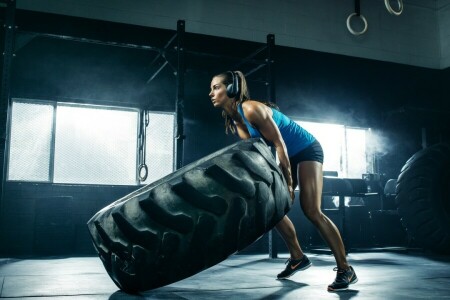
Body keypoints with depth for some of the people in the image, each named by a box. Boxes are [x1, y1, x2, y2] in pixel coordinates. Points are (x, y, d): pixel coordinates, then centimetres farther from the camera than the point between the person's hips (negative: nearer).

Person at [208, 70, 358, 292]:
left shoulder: (251, 109, -25)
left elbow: (278, 143, -25)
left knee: (311, 210, -18)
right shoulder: (234, 121, 2)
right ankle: (297, 257, 19)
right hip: (289, 156, 9)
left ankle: (345, 269, -12)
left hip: (307, 150, -9)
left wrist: (288, 183, -23)